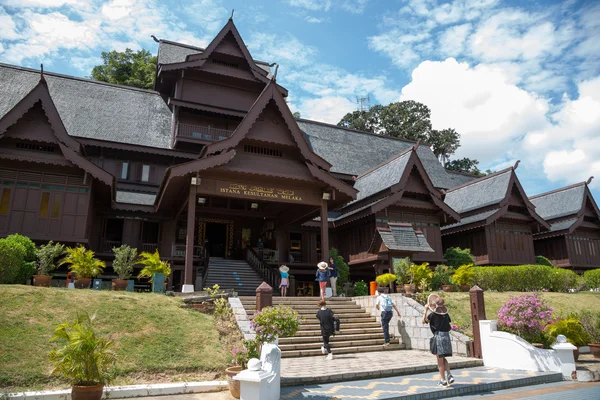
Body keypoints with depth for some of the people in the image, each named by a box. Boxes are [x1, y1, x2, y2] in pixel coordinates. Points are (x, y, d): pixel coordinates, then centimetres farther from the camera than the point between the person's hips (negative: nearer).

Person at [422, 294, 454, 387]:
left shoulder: (433, 314, -12)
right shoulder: (445, 314, 5)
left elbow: (424, 321, -4)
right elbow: (449, 323, 14)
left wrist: (425, 310, 1)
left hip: (438, 336, -6)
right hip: (446, 336, 6)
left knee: (440, 360, 5)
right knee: (443, 359, 21)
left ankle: (443, 380, 10)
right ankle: (449, 375, 11)